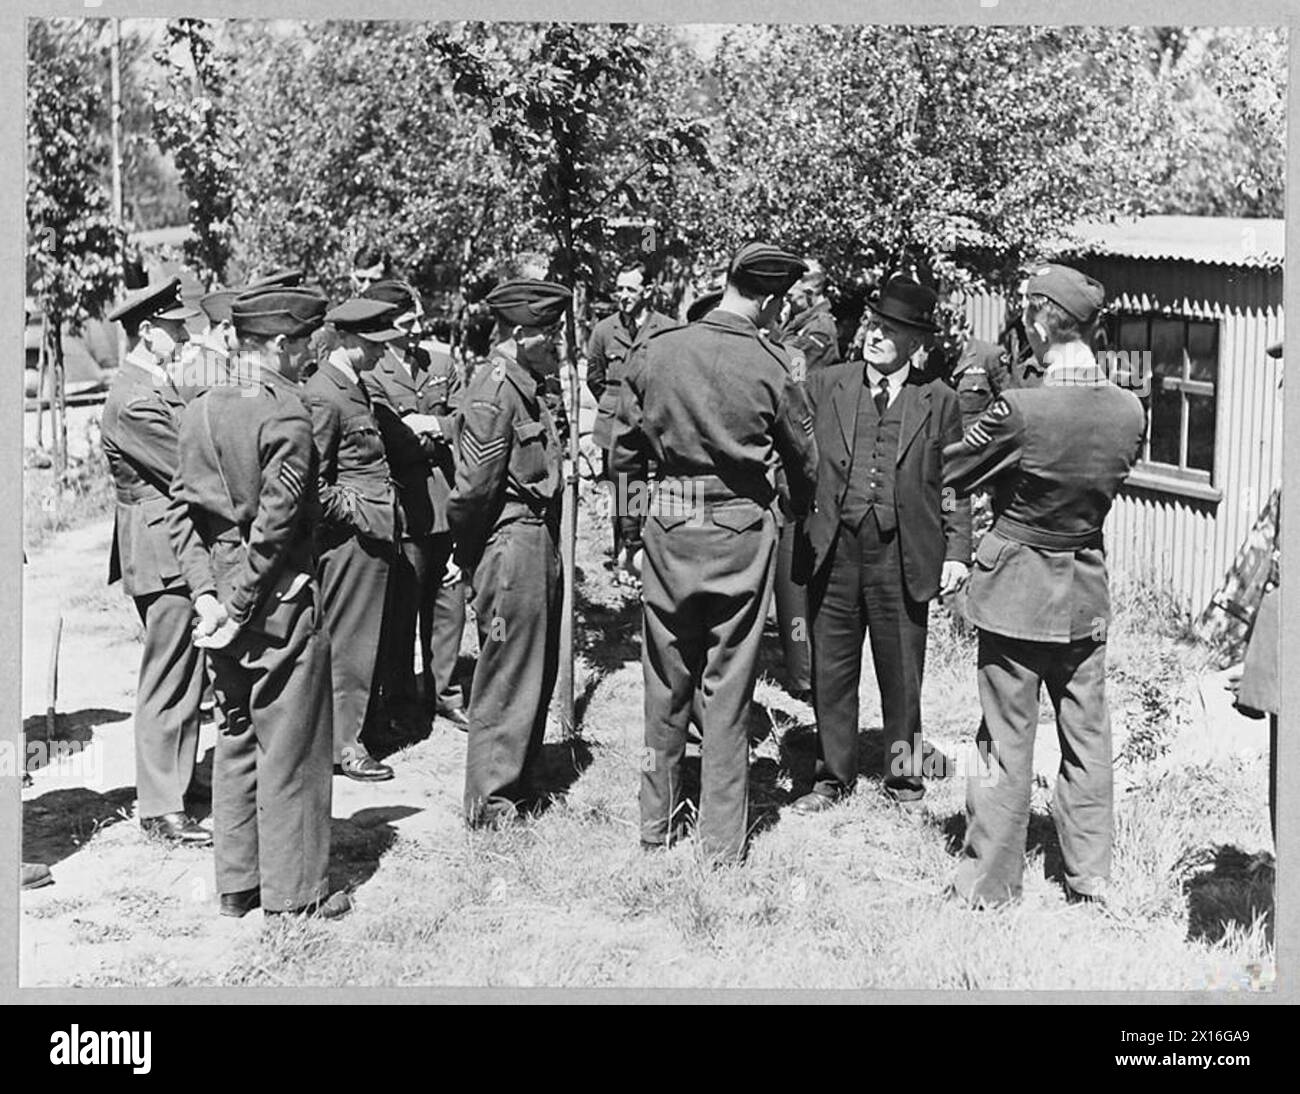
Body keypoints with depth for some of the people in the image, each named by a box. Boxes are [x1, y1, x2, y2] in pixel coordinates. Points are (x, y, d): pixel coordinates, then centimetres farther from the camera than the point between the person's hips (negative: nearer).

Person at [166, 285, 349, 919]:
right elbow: (274, 527, -20)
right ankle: (294, 892, 13)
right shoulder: (287, 419, -17)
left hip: (223, 590, 7)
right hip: (280, 599, -7)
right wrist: (239, 609, -13)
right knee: (290, 747, 4)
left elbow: (182, 510, 4)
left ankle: (236, 885, 25)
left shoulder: (198, 413, 5)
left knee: (235, 740, 17)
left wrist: (207, 594, 0)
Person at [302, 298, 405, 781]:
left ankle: (368, 718, 30)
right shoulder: (322, 397, -18)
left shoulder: (354, 386, 13)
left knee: (369, 633, 18)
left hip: (375, 533, 9)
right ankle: (344, 743, 7)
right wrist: (355, 513, -17)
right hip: (351, 537, -9)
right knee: (347, 637, -1)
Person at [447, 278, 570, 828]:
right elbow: (474, 486, -19)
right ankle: (490, 803, 9)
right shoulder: (494, 391, -17)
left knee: (536, 672, 17)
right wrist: (472, 555, -7)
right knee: (508, 675, -1)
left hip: (538, 542, 10)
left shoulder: (527, 387, 14)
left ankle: (520, 782, 30)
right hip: (514, 545, -10)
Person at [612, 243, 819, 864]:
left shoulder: (654, 354, -2)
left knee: (666, 686, 14)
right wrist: (798, 514, 24)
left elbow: (625, 455, 4)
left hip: (667, 527, 2)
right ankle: (722, 845, 13)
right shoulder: (770, 369, -9)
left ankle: (656, 825, 24)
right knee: (727, 691, 6)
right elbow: (804, 464, 3)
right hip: (740, 533, -2)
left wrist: (633, 538, 13)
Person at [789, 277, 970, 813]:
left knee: (902, 672, 7)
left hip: (904, 556, -1)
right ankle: (832, 775, 21)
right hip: (834, 549, 1)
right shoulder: (824, 386, 7)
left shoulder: (939, 401, 5)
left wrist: (957, 552, 0)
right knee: (831, 669, 8)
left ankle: (903, 771, 25)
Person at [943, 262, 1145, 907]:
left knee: (1007, 742, 5)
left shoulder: (1020, 410, -22)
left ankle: (990, 882, 15)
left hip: (1016, 586, -4)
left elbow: (951, 474, -9)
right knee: (1086, 737, 14)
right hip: (1087, 593, 4)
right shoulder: (1129, 412, -7)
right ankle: (1089, 875, 24)